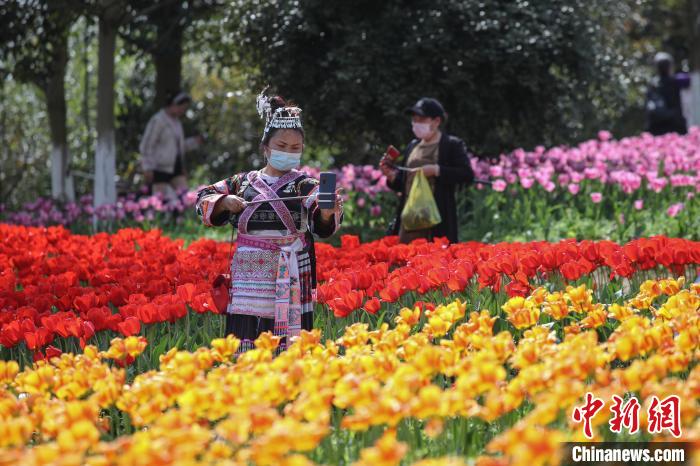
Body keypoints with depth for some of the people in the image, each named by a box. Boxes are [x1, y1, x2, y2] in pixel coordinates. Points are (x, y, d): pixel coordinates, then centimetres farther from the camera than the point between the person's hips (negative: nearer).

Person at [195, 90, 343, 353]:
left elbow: (321, 227, -13)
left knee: (288, 343, -6)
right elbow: (203, 200, 14)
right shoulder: (243, 183, 11)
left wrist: (327, 214, -35)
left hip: (289, 278, -2)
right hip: (248, 279, 2)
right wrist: (224, 202, -6)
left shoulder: (305, 186, 2)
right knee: (245, 343, 1)